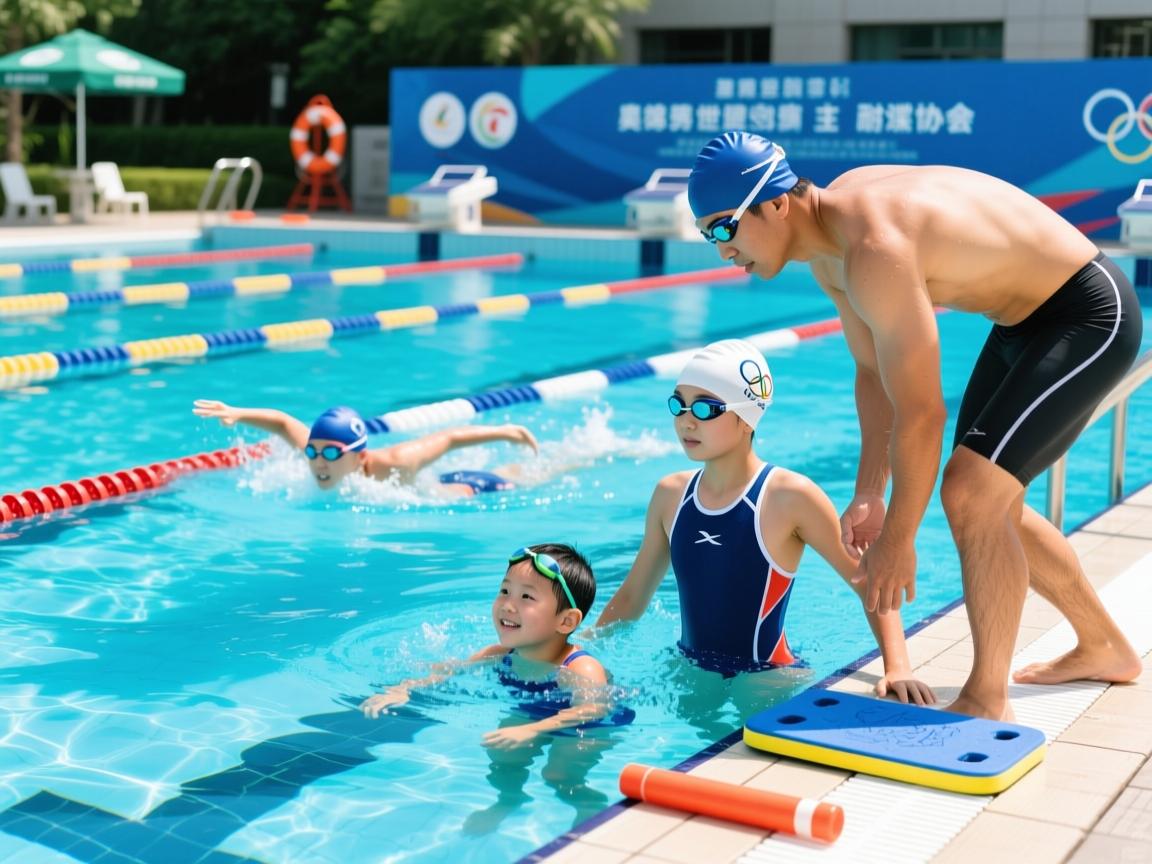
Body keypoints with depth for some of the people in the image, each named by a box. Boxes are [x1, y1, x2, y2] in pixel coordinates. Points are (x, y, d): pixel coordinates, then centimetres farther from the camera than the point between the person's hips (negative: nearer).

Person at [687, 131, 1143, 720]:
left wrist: (897, 539, -19)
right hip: (1026, 320, 10)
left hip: (1089, 317, -10)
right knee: (991, 506, 16)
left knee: (970, 493, -19)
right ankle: (1104, 648, 35)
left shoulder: (875, 252, -33)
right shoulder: (827, 245, -2)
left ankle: (987, 700, -6)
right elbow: (873, 373, 6)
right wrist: (869, 496, 5)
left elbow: (921, 414, -29)